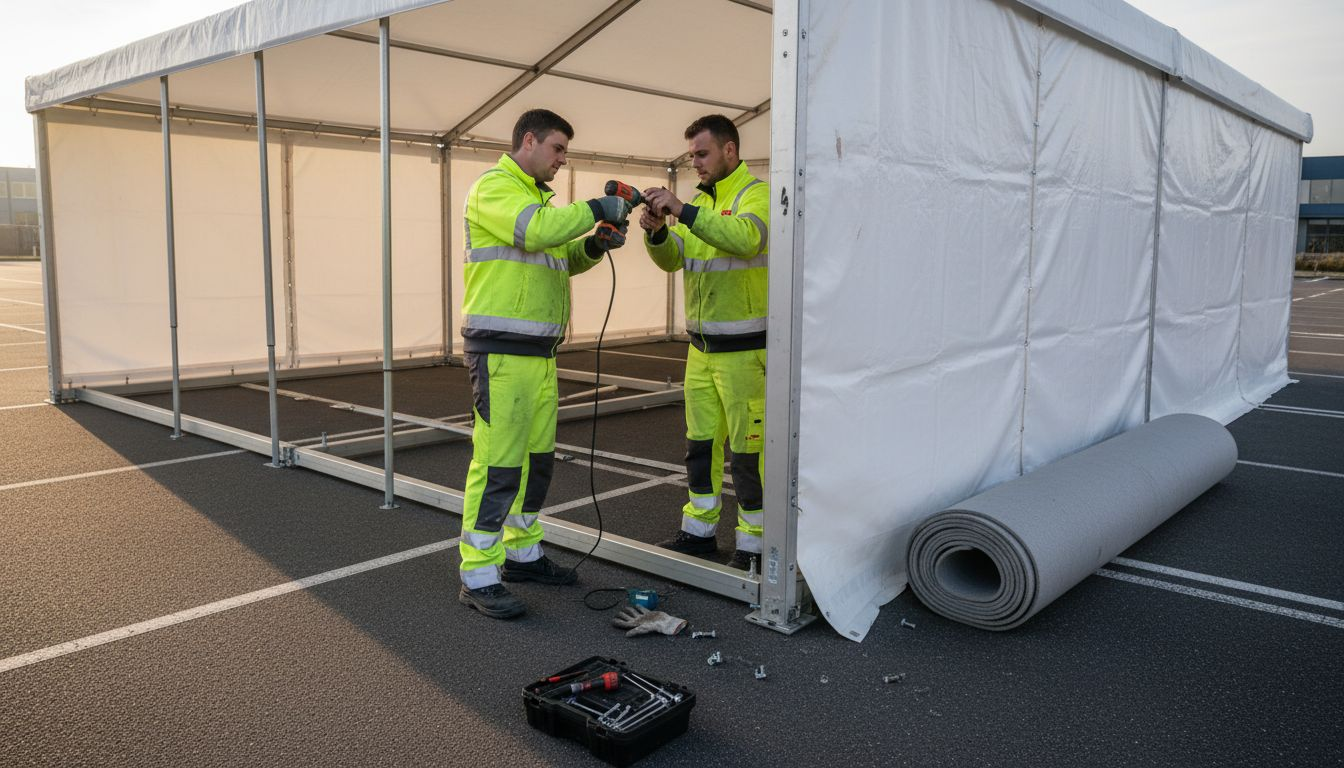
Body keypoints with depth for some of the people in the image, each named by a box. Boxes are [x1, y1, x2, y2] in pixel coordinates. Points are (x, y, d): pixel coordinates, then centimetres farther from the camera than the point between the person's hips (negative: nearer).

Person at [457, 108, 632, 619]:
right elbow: (534, 231, -25)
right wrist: (595, 208, -15)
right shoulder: (494, 187, -7)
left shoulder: (537, 197, 23)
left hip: (539, 353, 10)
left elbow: (562, 259, 24)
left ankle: (522, 553, 27)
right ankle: (478, 577, -2)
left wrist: (595, 244, 5)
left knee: (536, 458, 14)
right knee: (497, 463, -9)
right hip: (500, 352, -10)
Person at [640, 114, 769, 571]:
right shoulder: (699, 201, 14)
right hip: (702, 345, 8)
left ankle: (754, 542, 11)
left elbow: (746, 238, -30)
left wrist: (682, 211, -35)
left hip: (745, 348, -8)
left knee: (747, 446, -1)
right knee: (701, 441, 14)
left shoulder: (758, 194, -9)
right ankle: (699, 531, 26)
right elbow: (672, 260, 6)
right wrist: (657, 232, -15)